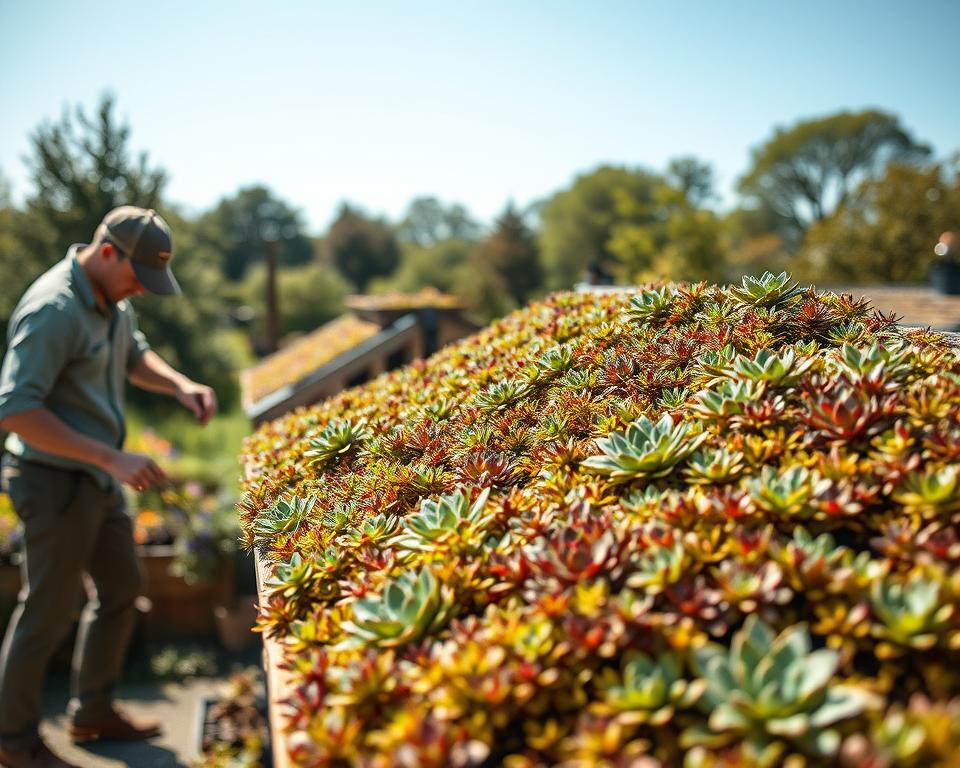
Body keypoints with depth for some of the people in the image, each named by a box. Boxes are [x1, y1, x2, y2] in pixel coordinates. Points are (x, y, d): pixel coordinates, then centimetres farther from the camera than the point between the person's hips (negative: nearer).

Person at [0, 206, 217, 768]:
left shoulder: (112, 297, 5)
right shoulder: (53, 310, -24)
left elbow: (134, 355, 22)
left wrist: (181, 385, 0)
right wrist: (113, 458, -30)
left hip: (98, 479, 9)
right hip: (54, 482, -9)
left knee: (122, 590, 19)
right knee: (48, 610, 4)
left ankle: (94, 712, 36)